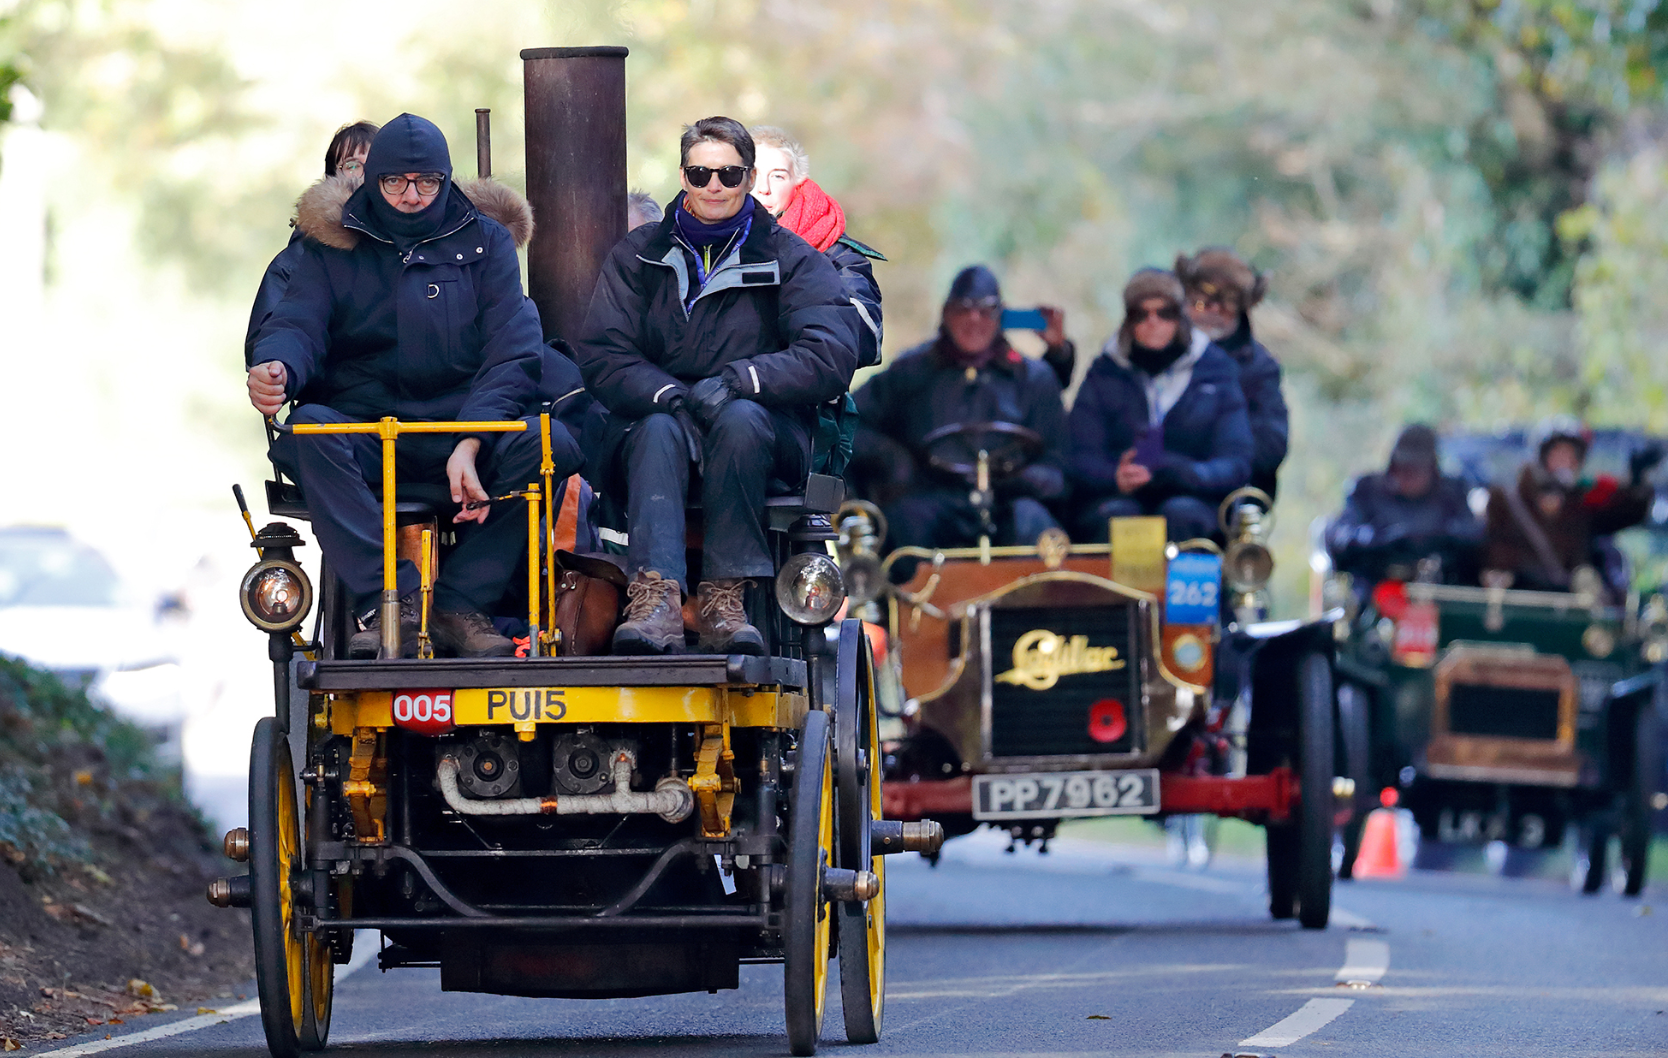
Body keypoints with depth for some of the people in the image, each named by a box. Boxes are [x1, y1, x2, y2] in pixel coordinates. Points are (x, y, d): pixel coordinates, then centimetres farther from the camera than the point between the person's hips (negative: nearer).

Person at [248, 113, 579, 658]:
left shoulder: (484, 240, 10)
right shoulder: (334, 242, 12)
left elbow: (513, 352, -1)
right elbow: (298, 322, -2)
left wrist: (470, 445, -19)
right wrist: (276, 369, -30)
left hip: (462, 425, 0)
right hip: (361, 424, 0)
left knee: (552, 448, -29)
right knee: (309, 431, -35)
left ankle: (459, 603, -25)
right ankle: (388, 601, -39)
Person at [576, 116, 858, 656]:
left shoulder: (790, 259, 7)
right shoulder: (638, 255, 12)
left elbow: (831, 357, -8)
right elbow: (600, 356, 0)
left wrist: (739, 381, -22)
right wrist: (668, 394, -19)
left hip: (763, 434, -1)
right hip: (654, 416, 1)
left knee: (740, 417, -36)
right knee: (660, 428, -35)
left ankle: (725, 598, -39)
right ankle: (655, 600, -55)